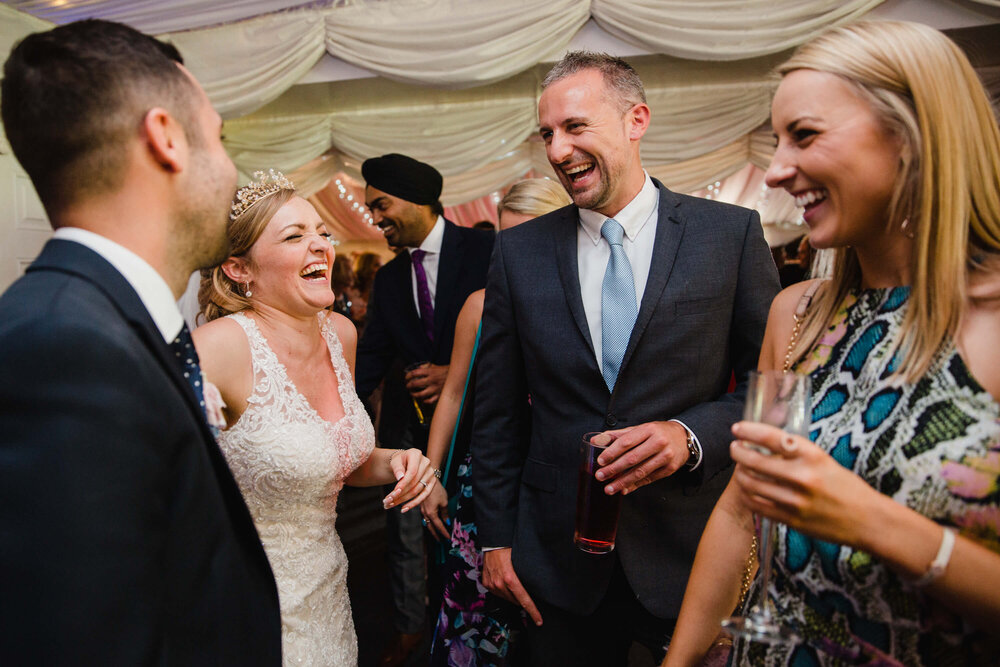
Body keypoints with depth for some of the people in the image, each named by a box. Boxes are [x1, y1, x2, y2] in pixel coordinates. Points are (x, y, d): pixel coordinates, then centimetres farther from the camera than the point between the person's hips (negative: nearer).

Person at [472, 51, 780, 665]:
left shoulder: (732, 233, -5)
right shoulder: (518, 252, 0)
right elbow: (497, 411, 3)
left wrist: (692, 434, -18)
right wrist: (496, 538, 2)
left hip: (694, 553, -1)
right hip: (558, 559, 2)